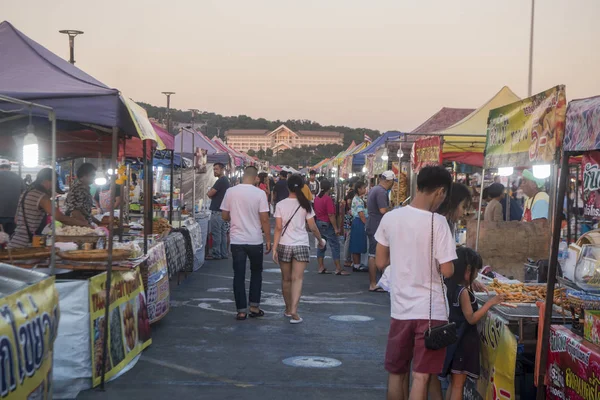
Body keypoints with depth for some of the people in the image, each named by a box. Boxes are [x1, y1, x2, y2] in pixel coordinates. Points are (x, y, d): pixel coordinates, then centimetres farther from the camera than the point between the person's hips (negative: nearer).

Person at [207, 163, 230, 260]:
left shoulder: (220, 181, -15)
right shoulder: (226, 180, 16)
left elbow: (209, 194, -16)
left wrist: (210, 191, 3)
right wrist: (213, 195, 7)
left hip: (217, 211, -10)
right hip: (223, 210, 10)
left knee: (216, 233, -5)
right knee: (223, 233, 11)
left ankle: (216, 254, -3)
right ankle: (223, 253, 14)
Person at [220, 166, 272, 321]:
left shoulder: (230, 192, -3)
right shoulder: (259, 193, -10)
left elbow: (224, 216, 4)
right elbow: (264, 219, -10)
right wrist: (268, 240, -1)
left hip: (237, 240, 1)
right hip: (255, 241, -1)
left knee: (239, 275, 6)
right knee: (256, 273, 16)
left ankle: (241, 311, 7)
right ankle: (254, 307, 18)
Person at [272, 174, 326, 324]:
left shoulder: (281, 205, -2)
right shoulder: (305, 205, -2)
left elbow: (278, 228, -7)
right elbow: (313, 227, 0)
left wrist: (274, 247, -6)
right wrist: (320, 241, 16)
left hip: (284, 245, 1)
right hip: (301, 245, -1)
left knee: (286, 279, 14)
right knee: (297, 279, -4)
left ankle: (288, 309, 29)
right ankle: (294, 312, -16)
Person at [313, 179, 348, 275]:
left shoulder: (316, 198, 7)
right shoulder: (328, 199, -17)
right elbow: (331, 215, -21)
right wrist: (336, 228, -18)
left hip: (318, 223, 8)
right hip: (327, 224, -8)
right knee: (335, 246, -4)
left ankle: (321, 268, 13)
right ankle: (338, 269, -4)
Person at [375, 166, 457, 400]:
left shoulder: (390, 218, -1)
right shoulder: (437, 222, -15)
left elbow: (380, 262, 7)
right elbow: (447, 271, -15)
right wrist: (433, 259, 5)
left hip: (400, 308, 5)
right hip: (430, 311, -5)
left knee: (396, 372, 18)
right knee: (421, 376, 1)